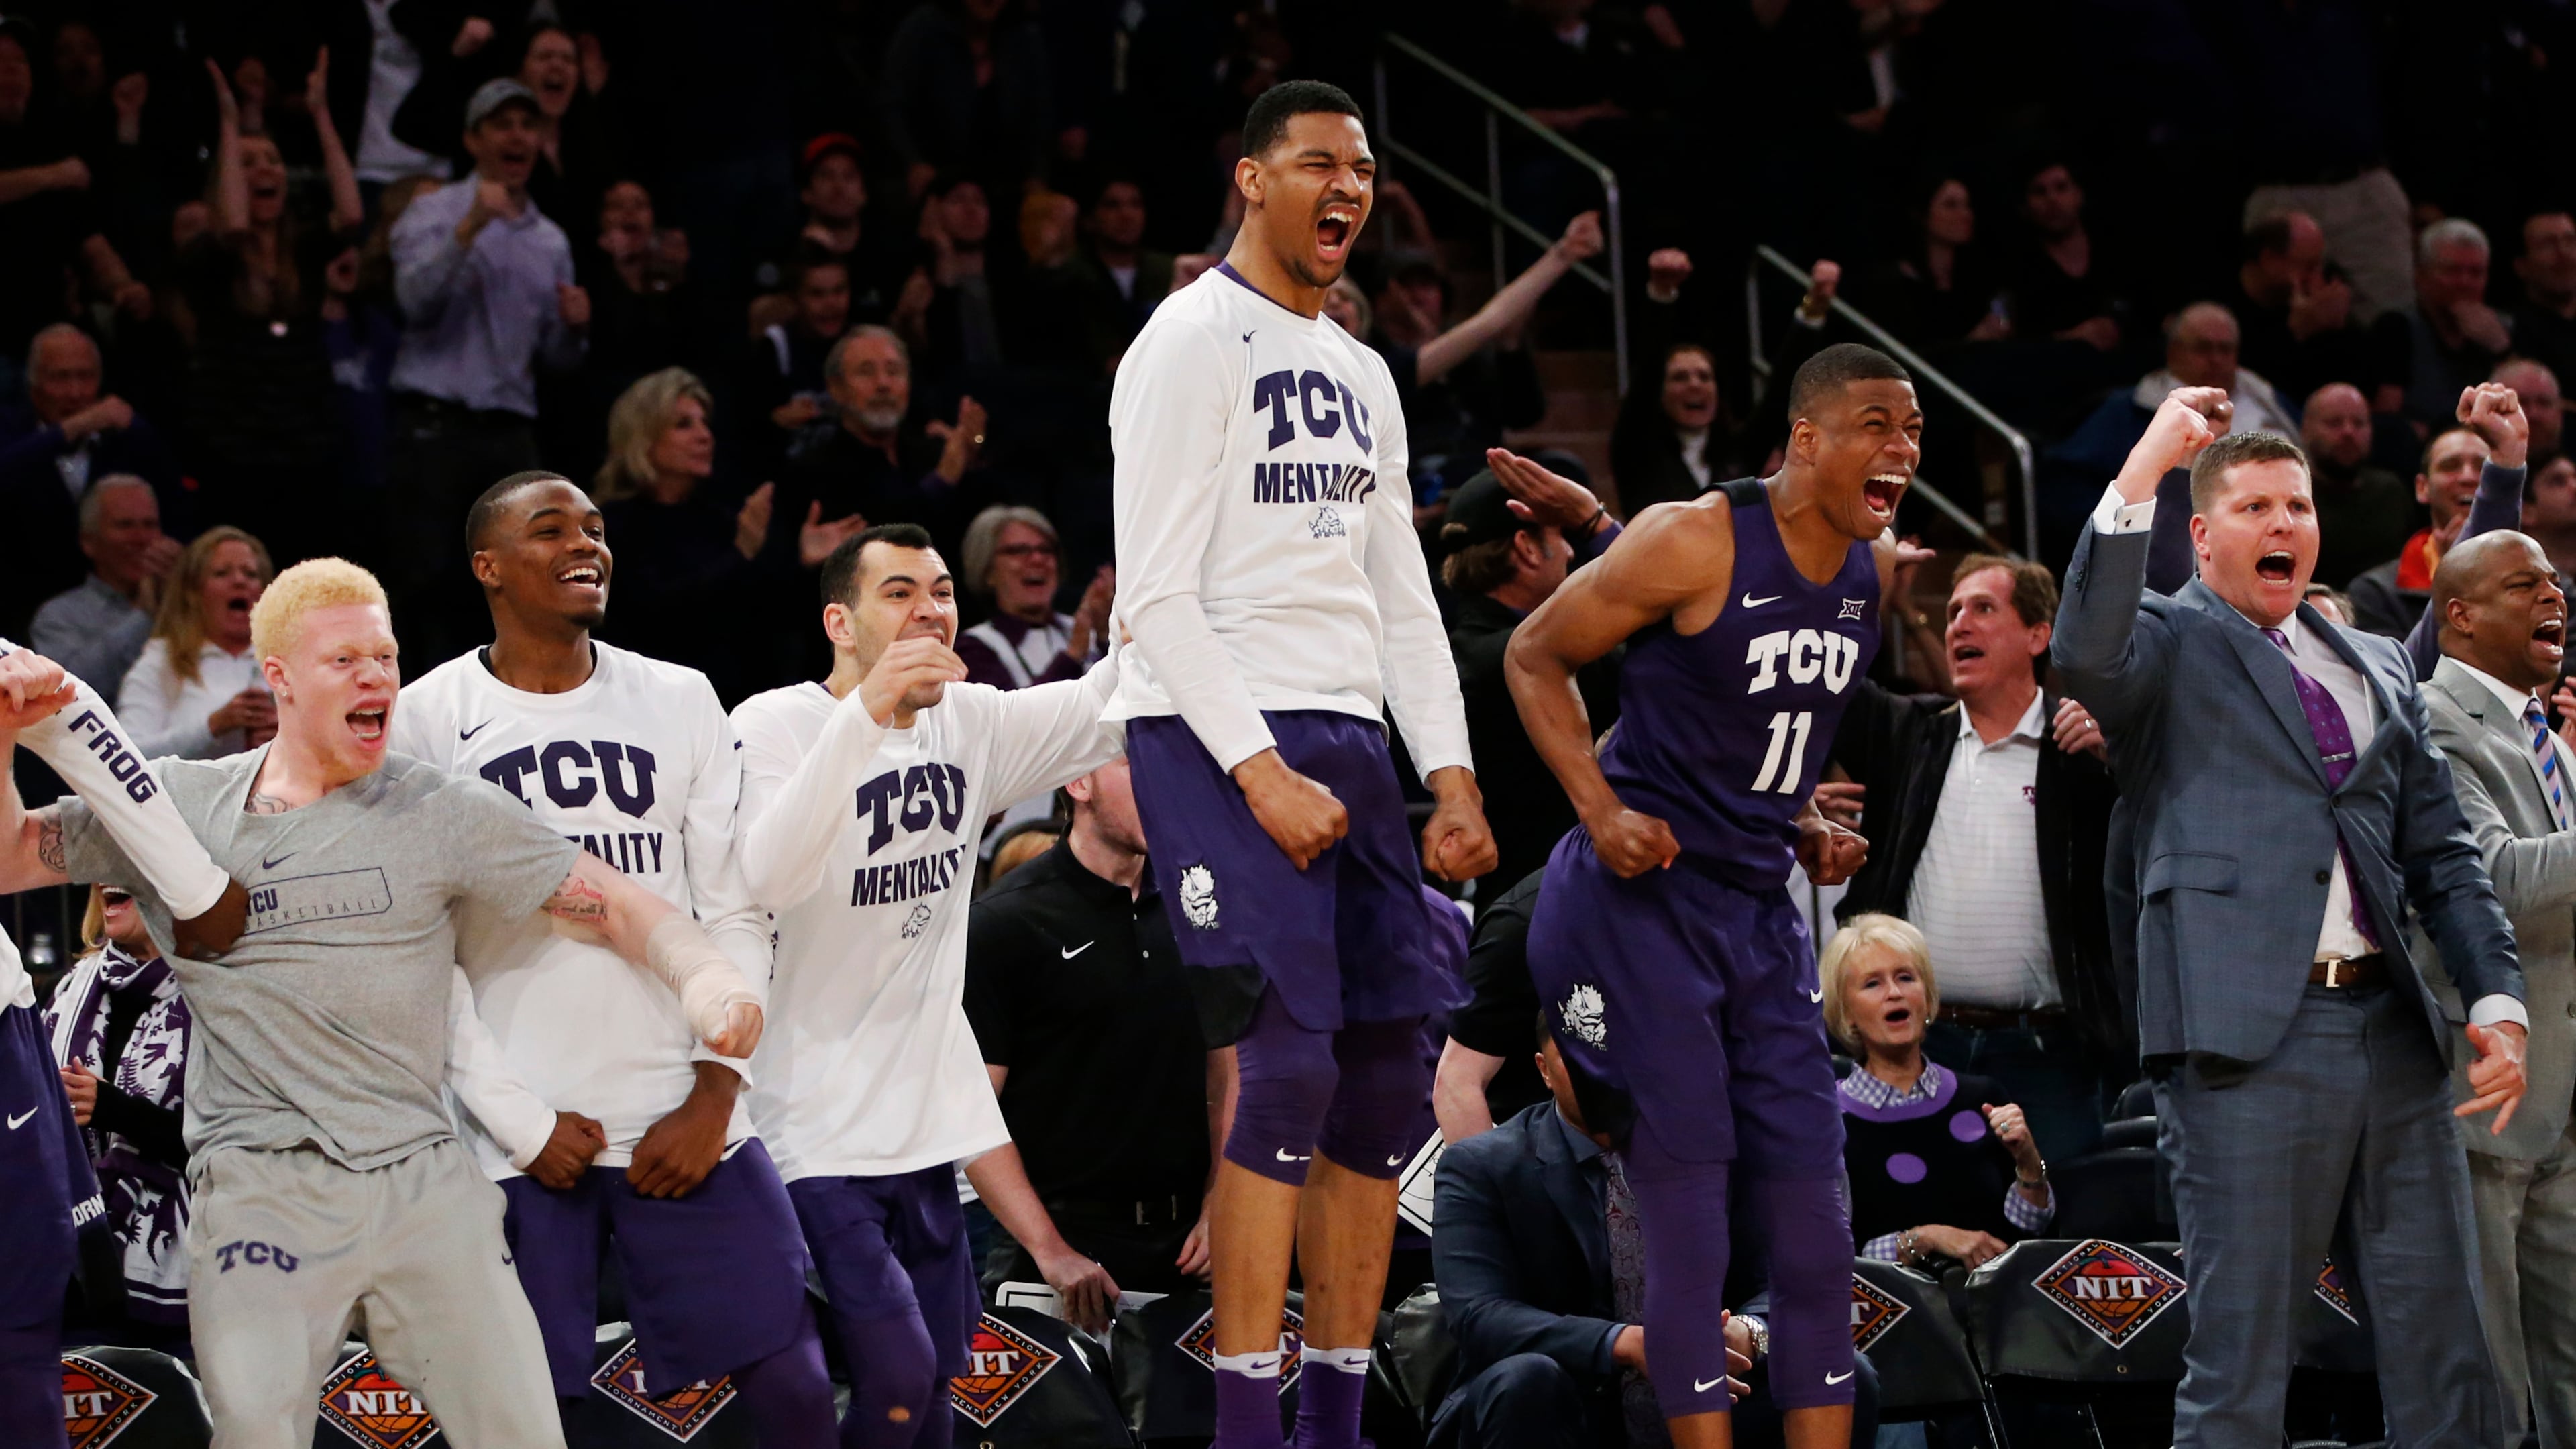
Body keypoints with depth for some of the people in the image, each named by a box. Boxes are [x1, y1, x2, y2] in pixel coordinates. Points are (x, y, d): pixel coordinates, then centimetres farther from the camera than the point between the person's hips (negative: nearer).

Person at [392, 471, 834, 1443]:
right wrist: (523, 1125, -8)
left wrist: (714, 1097, -4)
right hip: (517, 1135, -2)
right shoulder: (431, 721, 0)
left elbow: (734, 915, 8)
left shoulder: (680, 703, 9)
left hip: (685, 1122, 2)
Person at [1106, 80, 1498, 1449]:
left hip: (1345, 735, 8)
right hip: (1218, 738, -8)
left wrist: (1451, 777, 9)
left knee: (1385, 1076, 5)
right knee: (1287, 1062, -16)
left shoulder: (1359, 372, 19)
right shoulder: (1193, 343, -7)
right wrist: (1259, 773, -20)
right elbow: (1157, 594, -14)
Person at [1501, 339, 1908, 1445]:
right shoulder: (1698, 543, -14)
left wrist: (1803, 827, 7)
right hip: (1642, 900, -7)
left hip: (1760, 910, 7)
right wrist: (1603, 813, -16)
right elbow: (1534, 657, -6)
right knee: (1688, 1209, -7)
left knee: (1810, 1218, 5)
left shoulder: (1878, 569, 8)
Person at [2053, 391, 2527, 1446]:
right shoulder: (2168, 645, 5)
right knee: (2241, 1357, -5)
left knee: (2445, 1353, 6)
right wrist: (2141, 472, -24)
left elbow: (2443, 853, 20)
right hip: (2250, 1032, -6)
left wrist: (2496, 1000, 6)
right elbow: (2085, 654, -20)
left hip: (2394, 1031, 6)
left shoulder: (2377, 670, 22)